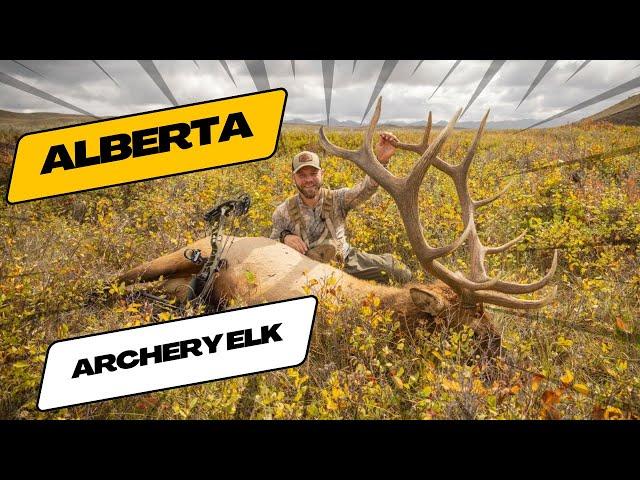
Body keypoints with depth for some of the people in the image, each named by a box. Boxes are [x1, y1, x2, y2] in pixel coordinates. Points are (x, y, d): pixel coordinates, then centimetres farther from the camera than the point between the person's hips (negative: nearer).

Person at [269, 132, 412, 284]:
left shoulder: (337, 199, -12)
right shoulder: (283, 212, -11)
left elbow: (366, 189, -31)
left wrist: (381, 160, -50)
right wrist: (284, 238, -27)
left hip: (346, 260, 1)